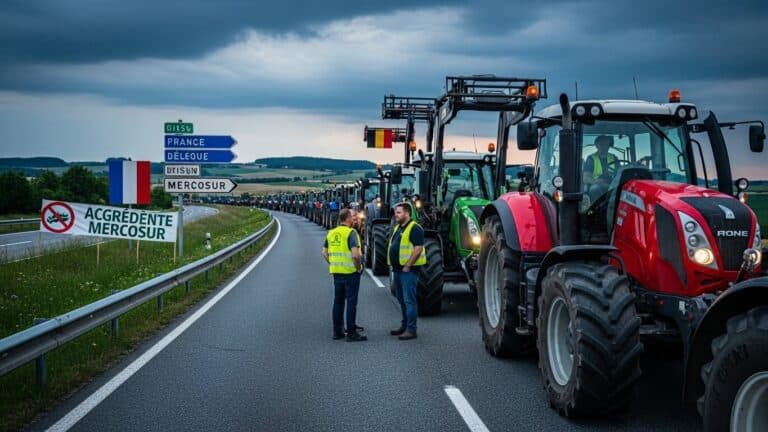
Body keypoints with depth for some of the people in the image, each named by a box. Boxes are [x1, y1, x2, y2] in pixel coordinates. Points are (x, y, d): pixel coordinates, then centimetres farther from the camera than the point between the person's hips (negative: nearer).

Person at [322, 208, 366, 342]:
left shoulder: (331, 233, 8)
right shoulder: (351, 233, -15)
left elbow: (324, 252, 13)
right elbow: (355, 254, -25)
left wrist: (332, 264, 15)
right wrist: (358, 267, -12)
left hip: (336, 272, 7)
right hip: (351, 272, -7)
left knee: (338, 301, 13)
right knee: (351, 302, -1)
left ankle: (337, 331, 18)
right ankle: (351, 333, 1)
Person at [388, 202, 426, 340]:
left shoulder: (414, 228, -13)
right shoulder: (397, 228, 17)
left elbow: (418, 249, -19)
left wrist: (407, 266, -20)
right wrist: (393, 265, 16)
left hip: (408, 270, -10)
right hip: (397, 269, 10)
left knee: (409, 300, -8)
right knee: (402, 299, 16)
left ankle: (411, 329, -5)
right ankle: (404, 326, 25)